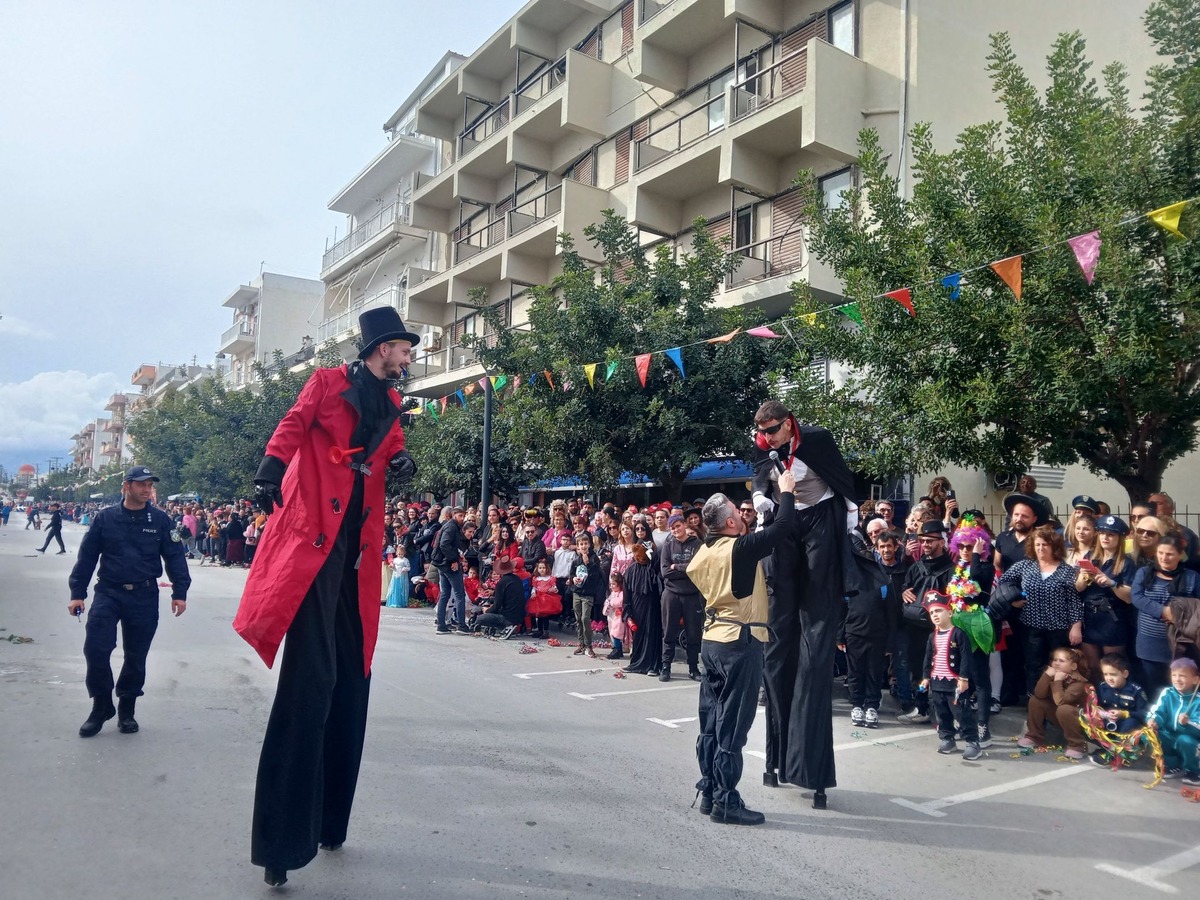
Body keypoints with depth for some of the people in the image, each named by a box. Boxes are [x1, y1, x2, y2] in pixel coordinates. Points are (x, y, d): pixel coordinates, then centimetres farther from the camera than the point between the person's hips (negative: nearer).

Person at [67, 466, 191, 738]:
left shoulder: (160, 520, 0)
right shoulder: (105, 518, 0)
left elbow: (175, 556, 0)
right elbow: (87, 556, 4)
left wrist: (180, 592, -8)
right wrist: (77, 593, 1)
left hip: (145, 596, 0)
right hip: (108, 592, 0)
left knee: (136, 656, 7)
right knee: (96, 648, -9)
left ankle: (127, 709, 24)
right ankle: (102, 706, 11)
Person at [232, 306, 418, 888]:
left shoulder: (391, 404, 20)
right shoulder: (328, 382, 2)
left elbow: (389, 449, 19)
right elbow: (293, 426, -6)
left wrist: (400, 462, -3)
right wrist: (270, 470, -20)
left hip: (356, 546, 7)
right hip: (312, 536, -7)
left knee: (350, 679, 10)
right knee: (311, 678, -13)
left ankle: (326, 821, 25)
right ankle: (281, 840, -5)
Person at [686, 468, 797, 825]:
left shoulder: (704, 553, 4)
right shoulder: (740, 548, -17)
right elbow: (783, 527, -17)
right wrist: (787, 492, 0)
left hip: (711, 641, 8)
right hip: (740, 644, -8)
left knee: (711, 722, 13)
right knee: (732, 728, -1)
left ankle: (708, 792, 22)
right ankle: (726, 801, 6)